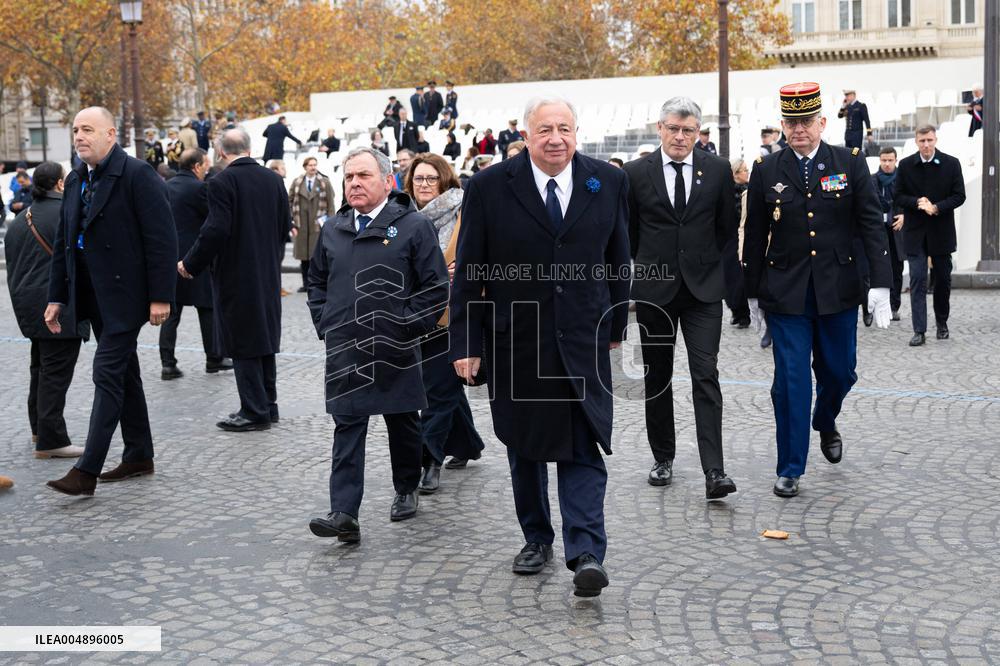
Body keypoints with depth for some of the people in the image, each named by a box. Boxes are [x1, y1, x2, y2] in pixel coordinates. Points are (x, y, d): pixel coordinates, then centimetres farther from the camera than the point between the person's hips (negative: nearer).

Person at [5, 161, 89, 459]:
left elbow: (12, 265, 17)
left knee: (41, 367, 20)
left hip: (29, 305, 9)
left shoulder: (19, 219, 13)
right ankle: (50, 440, -4)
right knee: (56, 371, -6)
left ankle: (39, 428, 31)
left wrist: (20, 299, 22)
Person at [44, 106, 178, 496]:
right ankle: (139, 456, 24)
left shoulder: (137, 175, -12)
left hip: (125, 293, -8)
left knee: (107, 373, -9)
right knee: (123, 373, 14)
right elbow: (63, 243, 16)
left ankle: (87, 471, -8)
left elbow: (162, 239, -15)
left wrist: (160, 297, -18)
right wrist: (57, 297, 13)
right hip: (93, 295, 8)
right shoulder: (75, 180, 12)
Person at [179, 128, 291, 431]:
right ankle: (268, 404, 22)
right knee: (265, 336, 15)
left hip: (236, 274, -6)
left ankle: (255, 411, 3)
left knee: (243, 342, 0)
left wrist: (190, 264, -8)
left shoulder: (222, 182, -14)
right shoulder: (273, 179, 4)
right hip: (268, 272, 6)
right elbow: (286, 225, 8)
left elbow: (216, 230, -20)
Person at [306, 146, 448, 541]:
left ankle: (406, 491, 35)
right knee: (347, 428, -3)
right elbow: (317, 281, 22)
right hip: (344, 351, 3)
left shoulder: (413, 226, -6)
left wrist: (409, 328, -9)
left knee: (403, 424, 13)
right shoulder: (332, 230, 9)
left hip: (395, 350, -2)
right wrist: (324, 324, 11)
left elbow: (437, 286, -6)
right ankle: (344, 515, -5)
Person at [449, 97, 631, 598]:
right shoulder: (490, 186, -6)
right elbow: (469, 271, -4)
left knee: (583, 449, -6)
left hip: (583, 339, 0)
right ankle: (536, 538, 30)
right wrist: (466, 343, -5)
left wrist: (616, 326, 12)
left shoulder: (608, 182, 1)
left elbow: (619, 259, 10)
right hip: (515, 341, 0)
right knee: (524, 448, 13)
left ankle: (586, 554, -5)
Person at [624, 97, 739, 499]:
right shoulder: (636, 173, -1)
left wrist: (705, 262, 11)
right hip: (654, 289, 1)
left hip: (702, 288, -1)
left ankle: (714, 472, -10)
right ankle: (663, 458, 24)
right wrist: (650, 265, 11)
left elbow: (727, 228, 11)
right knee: (657, 376, 10)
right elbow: (628, 231, 9)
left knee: (706, 376, -8)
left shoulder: (717, 170, 0)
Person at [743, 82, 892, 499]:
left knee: (839, 372, 12)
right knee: (790, 382, -1)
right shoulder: (766, 171, 1)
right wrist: (753, 294, 7)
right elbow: (755, 236, 6)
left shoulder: (851, 163, 1)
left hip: (838, 291, 1)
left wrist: (880, 284, -10)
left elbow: (871, 225, -2)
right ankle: (790, 470, 9)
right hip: (785, 293, -1)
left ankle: (826, 424, 45)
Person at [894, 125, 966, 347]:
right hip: (915, 232, -1)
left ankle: (942, 323, 29)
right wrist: (917, 203, -16)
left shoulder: (951, 164, 0)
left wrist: (936, 208, -16)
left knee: (943, 279, 11)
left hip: (941, 231, 1)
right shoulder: (906, 165, 1)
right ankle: (919, 330, -7)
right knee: (917, 280, -7)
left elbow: (959, 196, -2)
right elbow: (898, 197, 2)